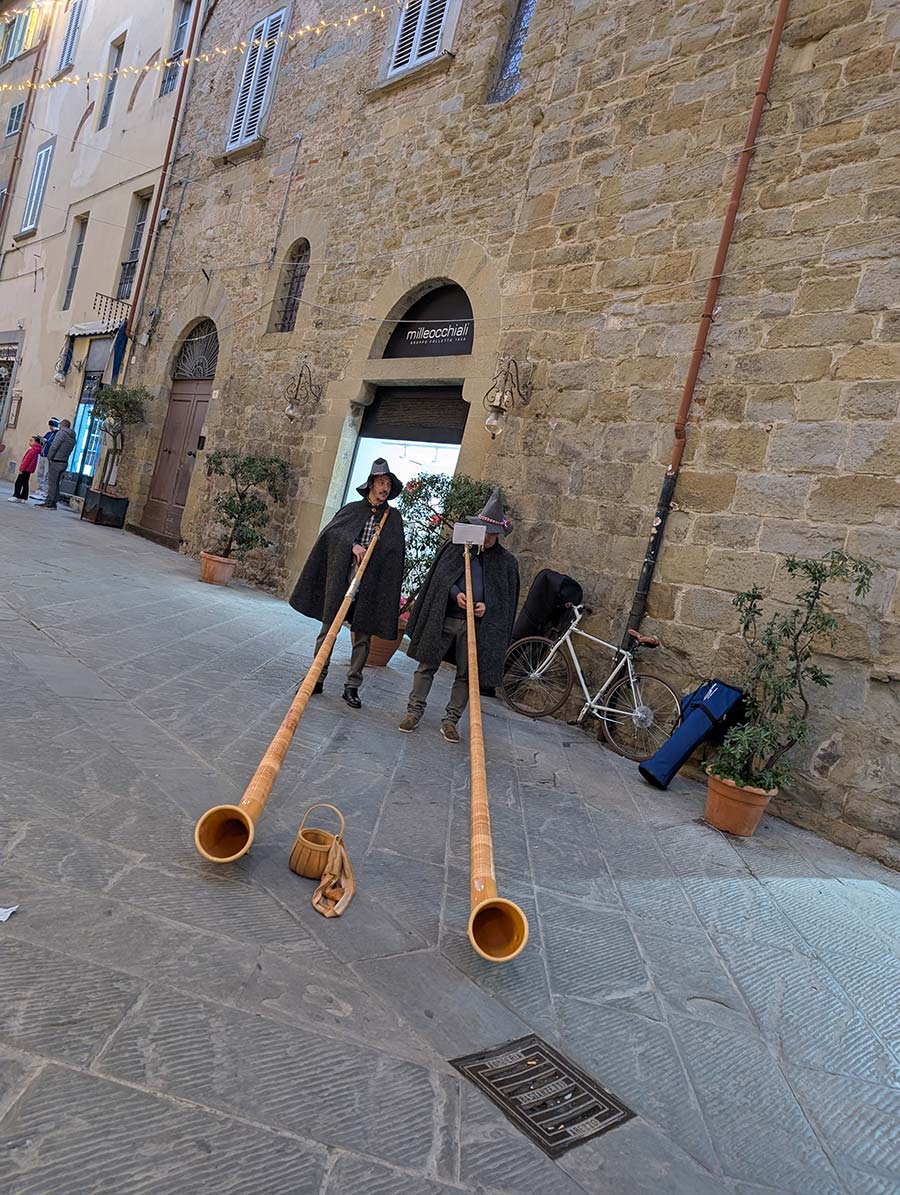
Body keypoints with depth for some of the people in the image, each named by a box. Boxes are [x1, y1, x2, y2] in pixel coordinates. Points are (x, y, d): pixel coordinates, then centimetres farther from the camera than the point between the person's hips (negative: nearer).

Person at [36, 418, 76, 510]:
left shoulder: (62, 433, -8)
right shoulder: (73, 438, 16)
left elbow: (54, 446, -15)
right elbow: (69, 451, 12)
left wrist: (49, 457, -6)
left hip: (55, 461, -8)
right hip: (64, 462, 8)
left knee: (52, 483, -5)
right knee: (56, 484, 12)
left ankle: (49, 503, -4)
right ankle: (53, 503, 13)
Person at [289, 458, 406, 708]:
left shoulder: (394, 517, 10)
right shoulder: (352, 509, 10)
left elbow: (396, 553, 4)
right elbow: (331, 530, -3)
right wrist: (352, 545, -17)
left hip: (370, 584, 0)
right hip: (340, 578, 0)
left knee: (363, 636, 2)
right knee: (328, 629, 4)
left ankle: (352, 686, 11)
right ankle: (317, 678, 14)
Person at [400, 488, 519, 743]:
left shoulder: (506, 562, 6)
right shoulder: (458, 547, 4)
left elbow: (507, 598, 8)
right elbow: (441, 576, 2)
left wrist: (487, 607, -11)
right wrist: (456, 593, -16)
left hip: (477, 625, 1)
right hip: (444, 618, 0)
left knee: (466, 674, 6)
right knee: (428, 664, 4)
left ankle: (451, 720, 18)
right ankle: (415, 710, 17)